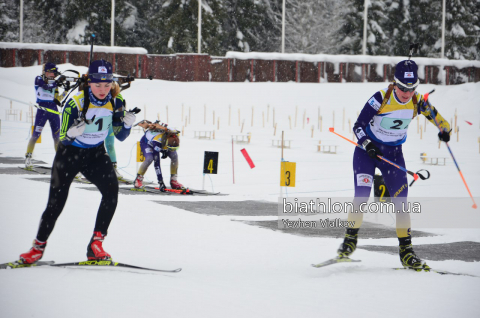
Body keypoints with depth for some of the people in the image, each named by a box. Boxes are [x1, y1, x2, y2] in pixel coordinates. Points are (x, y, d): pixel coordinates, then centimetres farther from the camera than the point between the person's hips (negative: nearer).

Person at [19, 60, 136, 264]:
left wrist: (127, 124, -23)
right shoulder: (75, 103, -23)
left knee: (111, 189, -23)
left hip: (96, 154, 3)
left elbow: (120, 136, -1)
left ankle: (96, 244, -17)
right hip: (70, 154, -3)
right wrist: (72, 133, -41)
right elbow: (63, 138, -18)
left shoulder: (115, 102, -10)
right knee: (56, 203, -6)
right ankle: (38, 247, 17)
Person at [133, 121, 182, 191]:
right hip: (146, 142, -5)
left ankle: (173, 181, -1)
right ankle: (138, 179, -12)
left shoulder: (175, 134, -33)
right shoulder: (157, 141, -46)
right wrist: (161, 182, -42)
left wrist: (166, 151, -8)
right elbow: (157, 163, -43)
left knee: (174, 155, -13)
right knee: (149, 158, -32)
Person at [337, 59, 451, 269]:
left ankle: (406, 251, 2)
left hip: (393, 153, 3)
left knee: (401, 200, -5)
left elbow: (433, 114, 12)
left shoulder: (417, 102, -10)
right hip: (367, 150, -3)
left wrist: (444, 128, 1)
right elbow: (358, 126, -18)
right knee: (362, 196, -17)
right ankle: (350, 240, -1)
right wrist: (367, 144, -32)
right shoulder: (381, 98, -21)